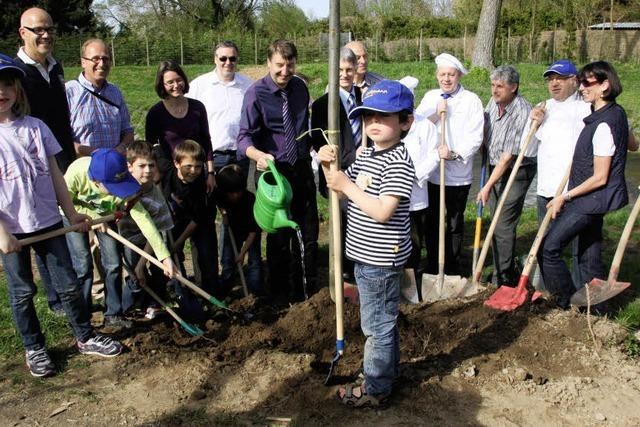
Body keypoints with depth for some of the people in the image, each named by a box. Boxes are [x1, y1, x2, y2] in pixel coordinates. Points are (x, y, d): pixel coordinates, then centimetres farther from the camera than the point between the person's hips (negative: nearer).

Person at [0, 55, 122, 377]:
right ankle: (34, 349, 30)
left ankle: (85, 338, 27)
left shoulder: (35, 127, 2)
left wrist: (71, 213, 6)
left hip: (48, 221, 3)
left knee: (68, 284, 10)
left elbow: (55, 174, 7)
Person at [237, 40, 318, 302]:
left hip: (302, 168, 5)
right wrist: (259, 155, -43)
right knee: (279, 234, 6)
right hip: (275, 170, -5)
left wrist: (309, 150, 14)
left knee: (309, 232, 12)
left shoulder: (300, 88, 2)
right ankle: (280, 292, 22)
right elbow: (245, 136, -24)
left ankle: (310, 288, 28)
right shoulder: (256, 93, -15)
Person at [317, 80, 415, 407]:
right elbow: (343, 192, 13)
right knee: (383, 318, 23)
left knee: (377, 324, 5)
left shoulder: (398, 162, -21)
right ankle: (389, 368, 41)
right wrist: (330, 167, -5)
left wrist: (347, 185, -22)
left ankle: (375, 389, 21)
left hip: (380, 259, -9)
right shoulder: (367, 155, 8)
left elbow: (383, 211, -28)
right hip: (368, 255, 9)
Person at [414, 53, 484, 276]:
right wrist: (436, 113, -14)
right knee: (431, 221, 11)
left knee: (455, 222, 11)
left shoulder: (471, 100, -5)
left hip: (459, 173, -3)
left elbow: (475, 137, -12)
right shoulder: (430, 97, 7)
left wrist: (454, 153, -24)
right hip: (431, 170, 3)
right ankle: (432, 266, 25)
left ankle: (452, 267, 25)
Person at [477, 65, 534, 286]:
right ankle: (506, 272, 26)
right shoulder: (494, 102, 0)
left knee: (504, 226, -8)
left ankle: (503, 279, 4)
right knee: (496, 222, 12)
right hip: (495, 168, 8)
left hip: (516, 173, -8)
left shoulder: (522, 113, -24)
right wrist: (485, 153, 13)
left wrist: (487, 186, -22)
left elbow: (508, 156, -24)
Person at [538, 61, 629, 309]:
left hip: (591, 199, -10)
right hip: (593, 199, 10)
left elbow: (600, 177, -21)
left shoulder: (604, 124, -22)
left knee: (548, 249, -5)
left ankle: (567, 304, 8)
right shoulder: (615, 113, 7)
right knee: (589, 254, 16)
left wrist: (564, 197, -13)